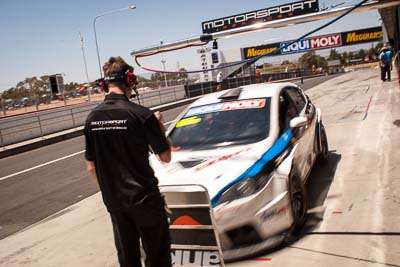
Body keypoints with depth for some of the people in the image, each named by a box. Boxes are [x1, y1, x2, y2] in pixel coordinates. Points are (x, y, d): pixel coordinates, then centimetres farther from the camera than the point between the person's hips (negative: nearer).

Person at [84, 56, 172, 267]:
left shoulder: (92, 118, 0)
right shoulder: (141, 114, -16)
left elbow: (91, 167, 7)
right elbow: (165, 157, -8)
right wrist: (160, 126, 6)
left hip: (113, 200, 6)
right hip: (143, 198, -5)